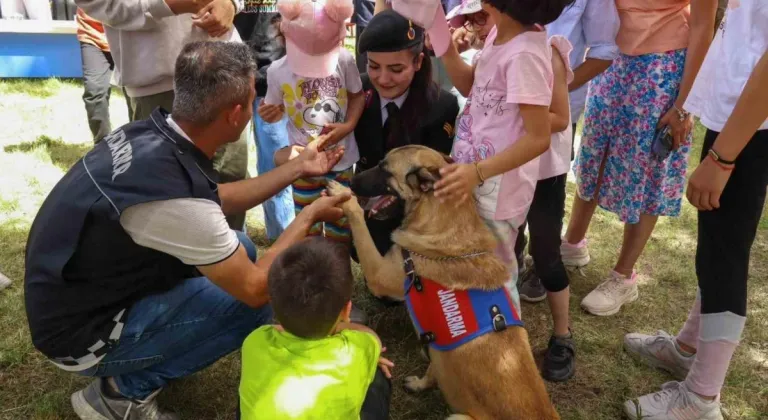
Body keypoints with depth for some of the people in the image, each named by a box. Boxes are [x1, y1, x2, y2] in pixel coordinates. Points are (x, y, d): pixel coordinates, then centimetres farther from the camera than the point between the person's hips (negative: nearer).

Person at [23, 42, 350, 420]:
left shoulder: (149, 133, -9)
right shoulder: (175, 195, -35)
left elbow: (215, 199, 10)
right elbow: (254, 288, -20)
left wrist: (296, 169, 9)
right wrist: (309, 216, -8)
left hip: (79, 291, 8)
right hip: (83, 332, -8)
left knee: (239, 250, 9)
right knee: (263, 302, -12)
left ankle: (128, 377, 13)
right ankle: (125, 389, 1)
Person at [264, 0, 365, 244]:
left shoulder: (344, 60, -14)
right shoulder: (278, 71, -13)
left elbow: (357, 95, 1)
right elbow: (275, 110, 2)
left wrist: (348, 126, -15)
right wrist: (269, 113, -22)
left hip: (341, 159, 1)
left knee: (342, 225, 16)